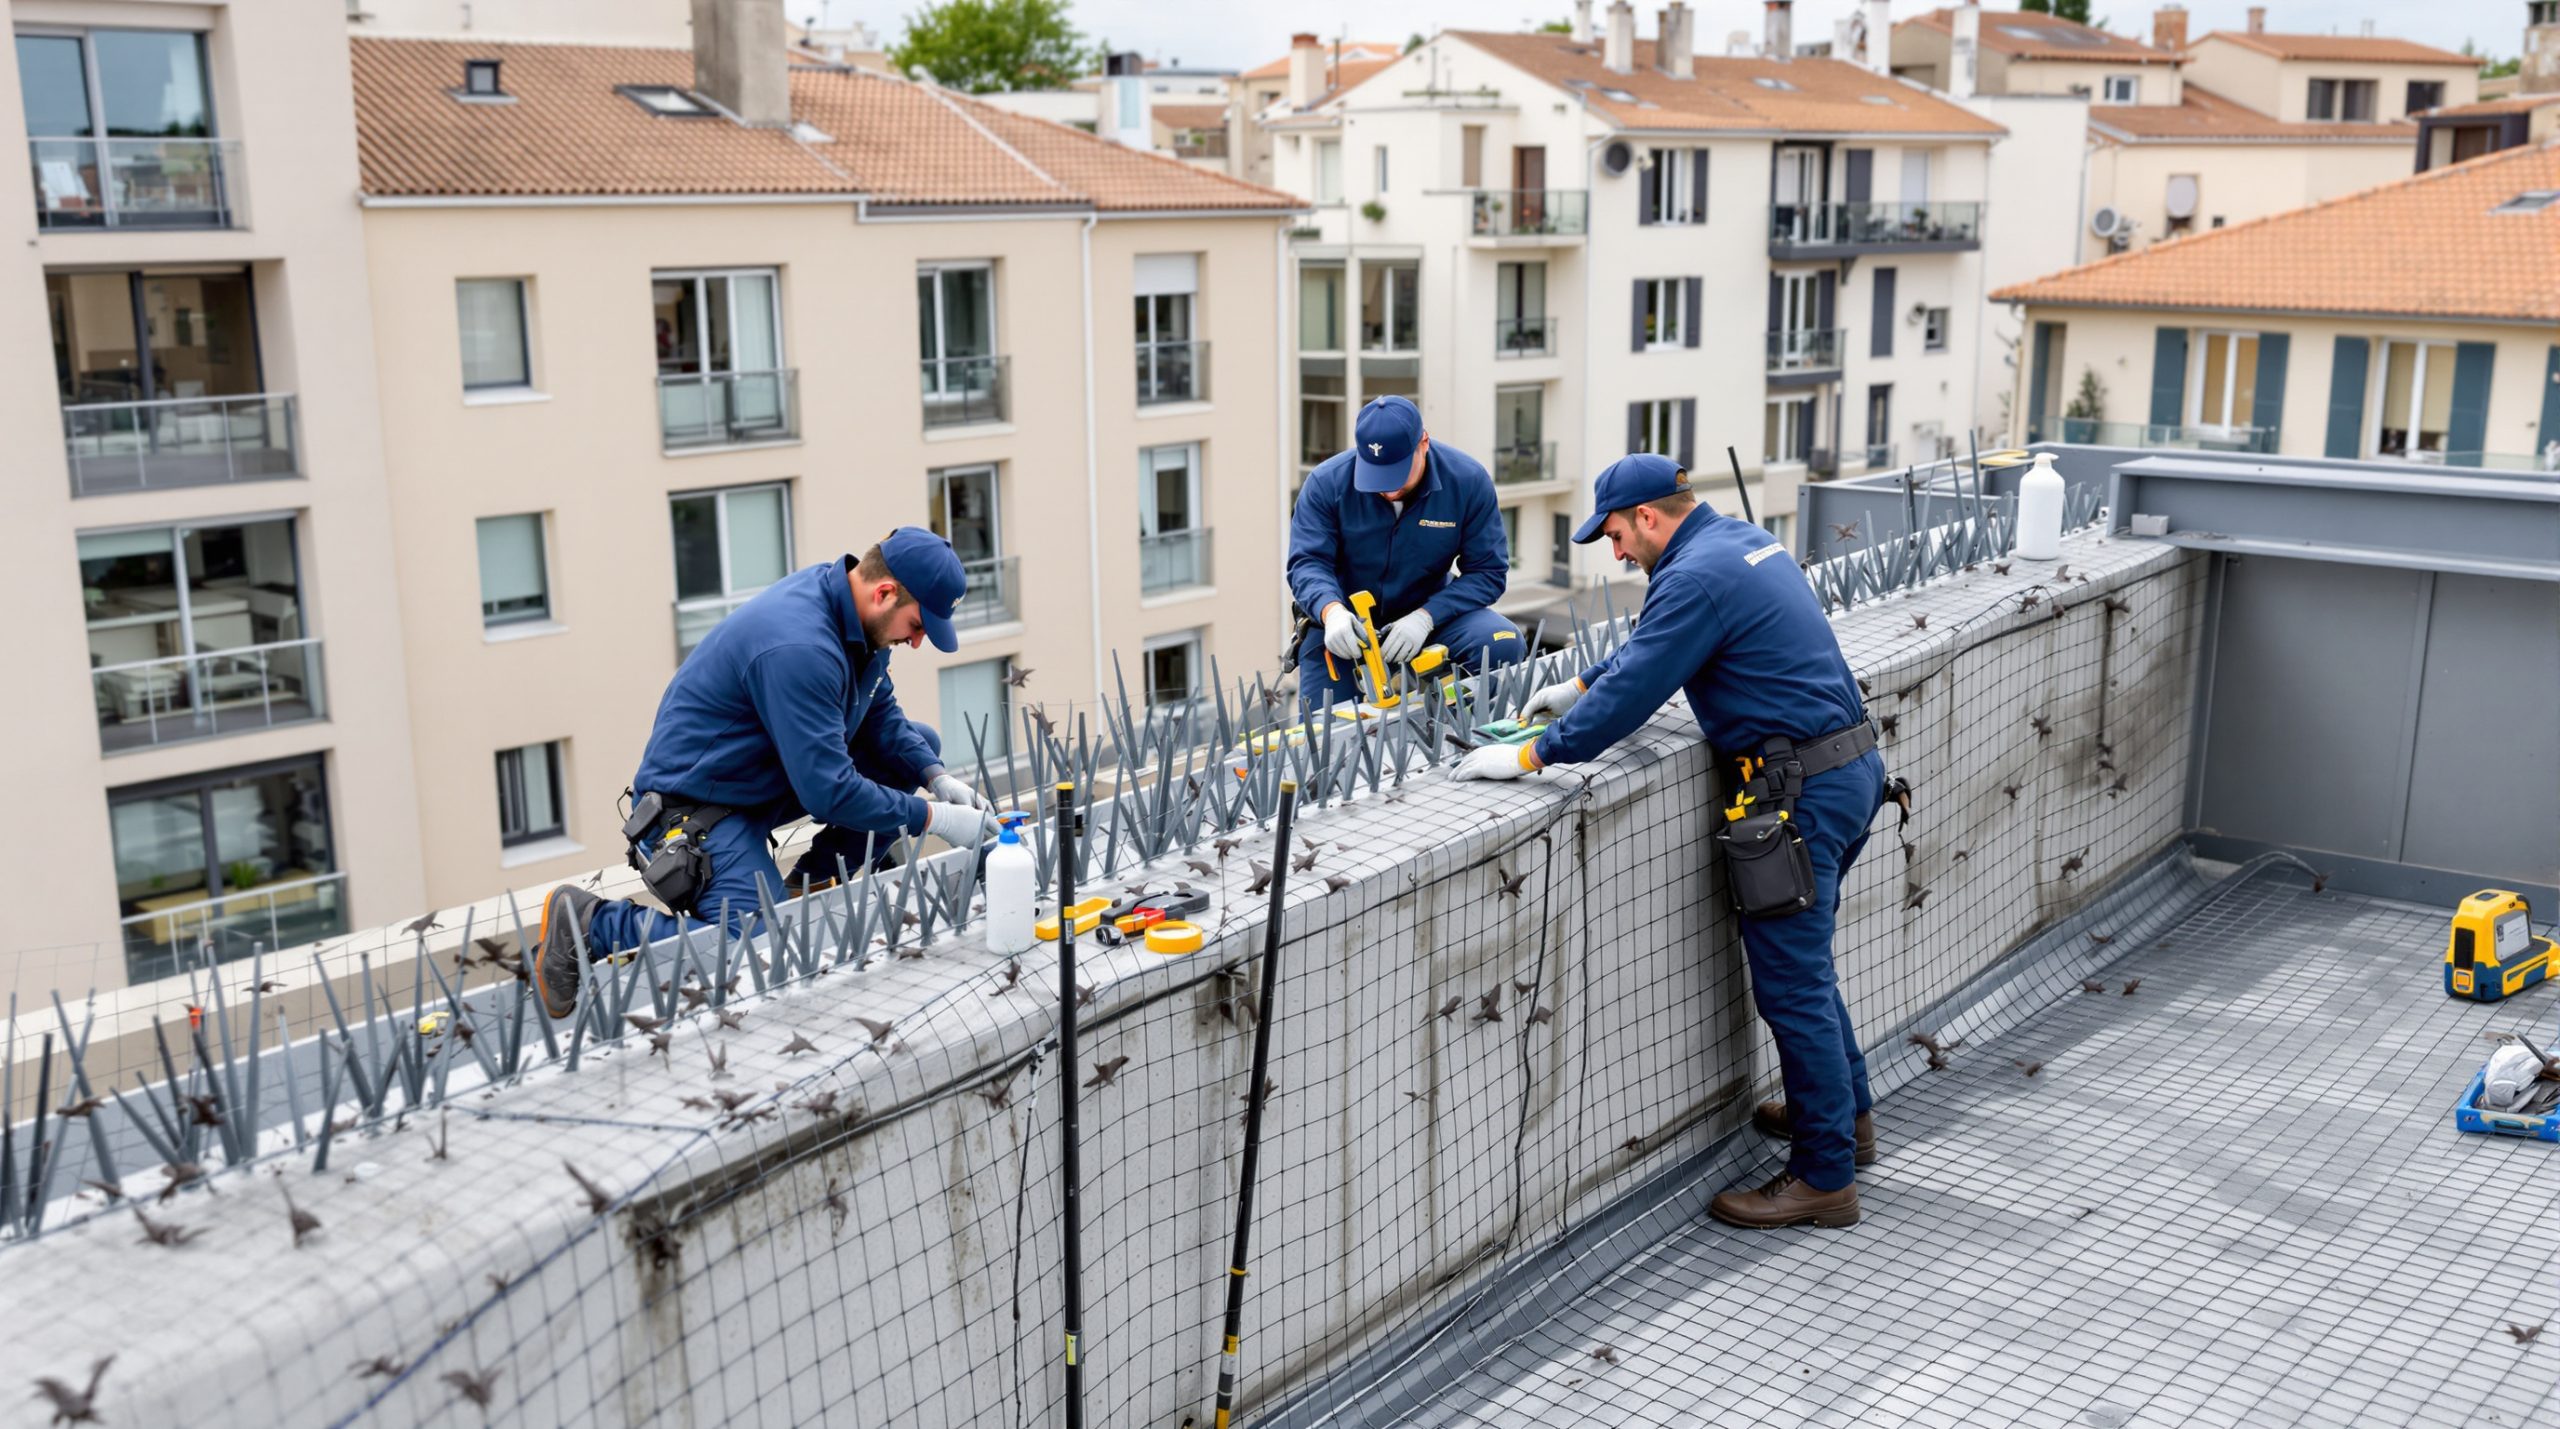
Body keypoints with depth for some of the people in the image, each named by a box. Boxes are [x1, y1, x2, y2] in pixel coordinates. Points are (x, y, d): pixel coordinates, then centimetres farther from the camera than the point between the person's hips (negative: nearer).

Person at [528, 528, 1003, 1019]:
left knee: (918, 744, 3)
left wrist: (937, 777, -5)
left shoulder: (854, 610, -2)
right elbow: (829, 792, -30)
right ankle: (591, 923, -6)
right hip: (694, 806, -10)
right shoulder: (798, 647, -32)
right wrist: (934, 818, -22)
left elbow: (881, 715, 11)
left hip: (768, 778, 10)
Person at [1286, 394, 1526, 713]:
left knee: (1505, 645, -27)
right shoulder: (1327, 482, -15)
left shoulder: (1468, 480, -15)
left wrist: (1425, 617, -28)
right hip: (1346, 618, 0)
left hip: (1429, 612, 0)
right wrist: (1332, 611, -41)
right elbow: (1307, 562, -18)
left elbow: (1488, 571, -13)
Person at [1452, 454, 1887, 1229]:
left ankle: (1825, 1177, 4)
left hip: (1805, 792, -11)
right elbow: (1654, 645, 28)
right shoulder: (1744, 540, 14)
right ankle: (1843, 1115, 37)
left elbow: (1632, 693, -20)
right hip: (1852, 765, 11)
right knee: (1801, 959, 24)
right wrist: (1583, 685, 31)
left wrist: (1531, 755, -13)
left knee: (1791, 983, -3)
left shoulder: (1696, 576, -18)